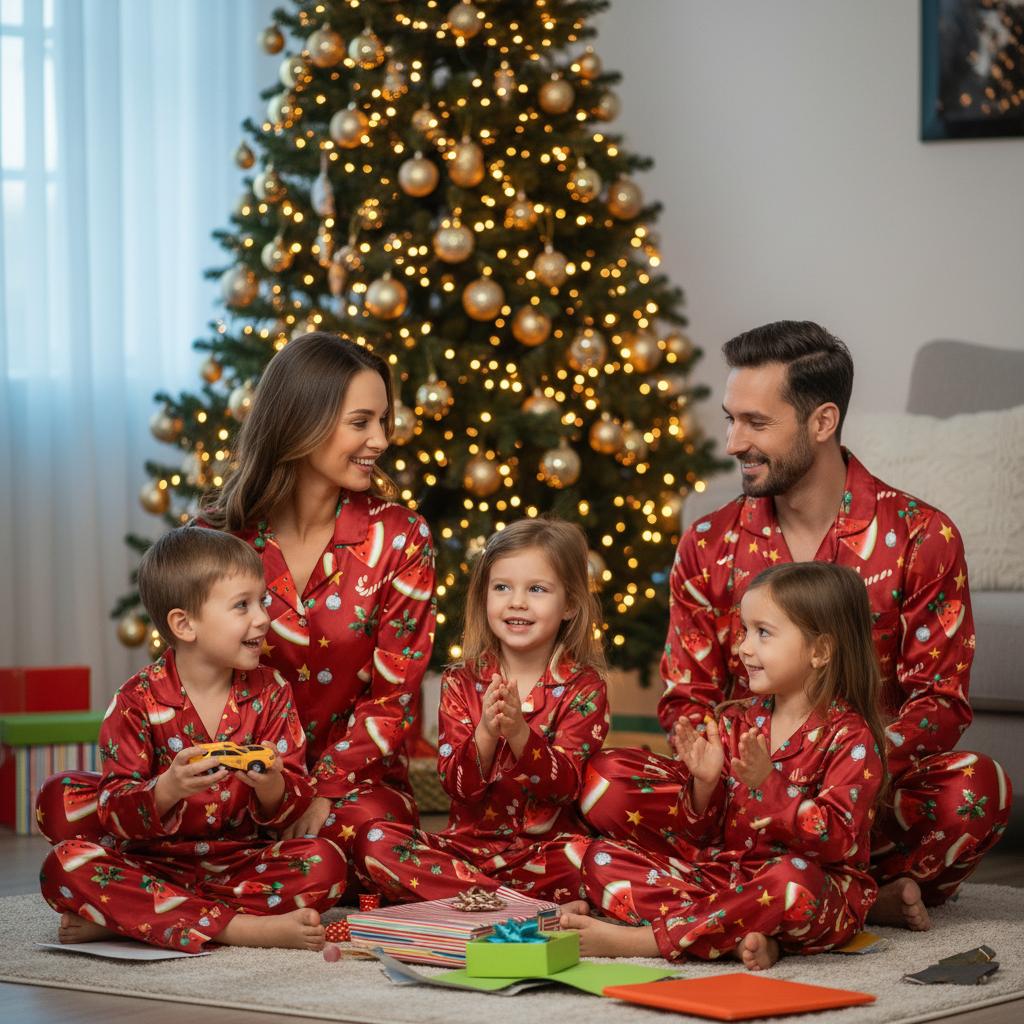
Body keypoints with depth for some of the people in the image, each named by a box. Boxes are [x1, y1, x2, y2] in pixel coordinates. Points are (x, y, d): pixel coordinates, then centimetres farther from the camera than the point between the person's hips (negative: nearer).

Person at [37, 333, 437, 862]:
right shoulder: (219, 535, 1)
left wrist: (323, 795, -18)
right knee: (64, 799, -21)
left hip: (352, 780, -1)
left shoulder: (399, 539, -2)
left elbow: (393, 699, -3)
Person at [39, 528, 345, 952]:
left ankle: (128, 920, -26)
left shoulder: (270, 694, 3)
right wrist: (167, 789, -31)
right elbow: (114, 813, -11)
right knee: (65, 866, -29)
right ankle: (242, 927, -34)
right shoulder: (139, 700, -5)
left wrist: (272, 786, -24)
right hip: (154, 862, -2)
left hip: (240, 863, 2)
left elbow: (291, 809, 0)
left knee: (325, 861, -25)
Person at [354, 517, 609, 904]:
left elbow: (566, 786, -11)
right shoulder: (462, 683, 5)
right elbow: (457, 784, -5)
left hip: (547, 849, -3)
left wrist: (520, 732, -27)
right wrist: (486, 734, -24)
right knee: (373, 840, -22)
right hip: (468, 842, 3)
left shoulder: (583, 687, 0)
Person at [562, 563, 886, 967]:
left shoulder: (851, 737, -6)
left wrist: (766, 783, -26)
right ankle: (738, 936, -28)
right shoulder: (735, 721, 11)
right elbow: (702, 835, 11)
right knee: (602, 857, -8)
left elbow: (838, 839, -19)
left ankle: (645, 939, -31)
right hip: (722, 873, 6)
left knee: (791, 878, -42)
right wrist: (704, 782, -9)